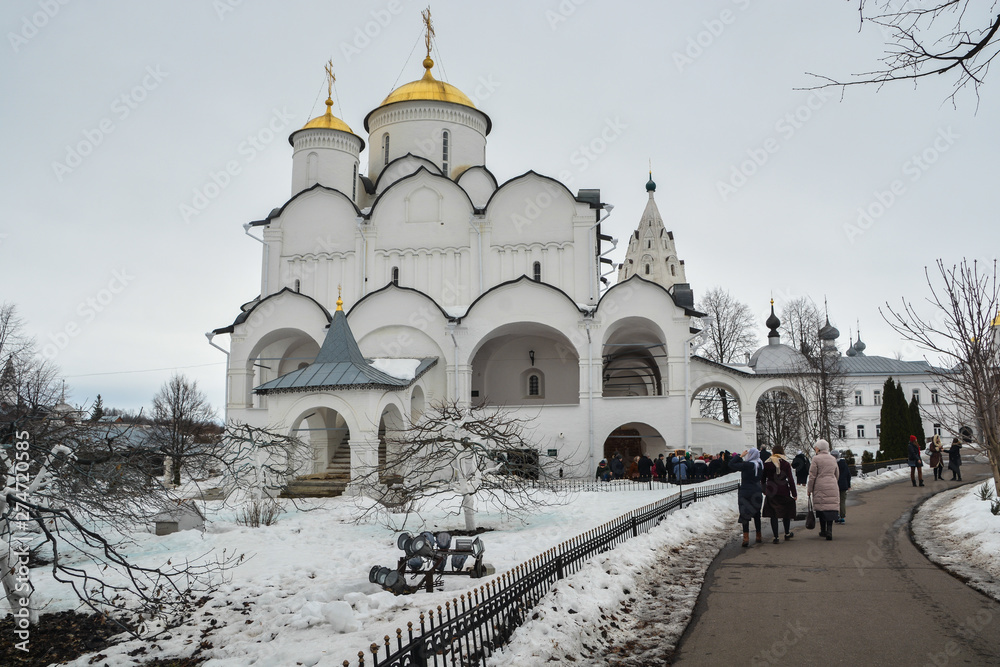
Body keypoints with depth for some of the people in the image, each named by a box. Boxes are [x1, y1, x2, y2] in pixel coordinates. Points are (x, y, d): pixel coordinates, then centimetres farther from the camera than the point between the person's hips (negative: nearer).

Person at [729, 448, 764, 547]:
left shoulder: (747, 465, -19)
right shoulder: (760, 464, -1)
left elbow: (731, 465, -19)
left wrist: (740, 456, -12)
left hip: (745, 492, -6)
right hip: (757, 492, 6)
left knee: (745, 515, -1)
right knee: (756, 514, 16)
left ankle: (746, 538, -7)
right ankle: (758, 536, 25)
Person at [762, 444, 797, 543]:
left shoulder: (767, 463, 1)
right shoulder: (786, 463, -5)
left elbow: (763, 479, 7)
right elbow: (790, 480, -6)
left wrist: (764, 491, 19)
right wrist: (794, 494, -1)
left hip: (771, 493, 1)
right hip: (784, 492, -1)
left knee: (773, 514, 4)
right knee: (786, 512, 17)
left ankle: (776, 537, 2)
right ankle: (787, 534, 29)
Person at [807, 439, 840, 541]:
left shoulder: (816, 459, -6)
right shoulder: (833, 459, 11)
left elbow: (812, 476, -7)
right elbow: (837, 474, 20)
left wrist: (809, 489, 1)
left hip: (820, 487, -4)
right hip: (832, 487, 4)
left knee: (821, 508, 5)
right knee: (831, 508, 2)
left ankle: (823, 531, 13)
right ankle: (829, 530, -11)